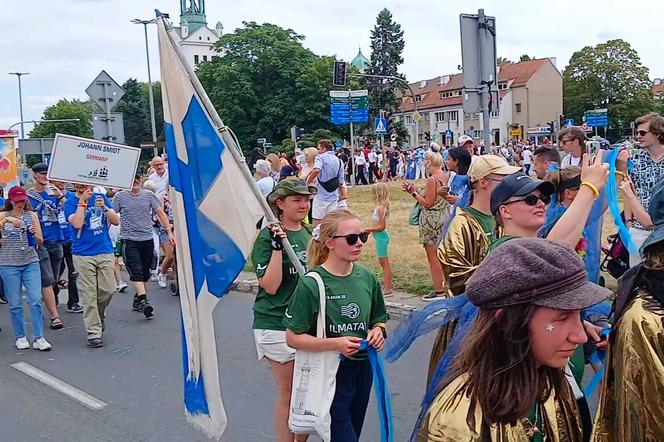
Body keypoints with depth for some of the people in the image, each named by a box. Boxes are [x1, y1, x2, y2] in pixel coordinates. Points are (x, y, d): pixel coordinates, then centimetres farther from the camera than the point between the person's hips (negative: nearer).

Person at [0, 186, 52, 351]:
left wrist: (34, 234, -12)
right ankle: (20, 337, 17)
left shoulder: (32, 215, 7)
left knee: (36, 300, -6)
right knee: (15, 303, 4)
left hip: (31, 262, 1)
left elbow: (40, 242, 7)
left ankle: (38, 338, -2)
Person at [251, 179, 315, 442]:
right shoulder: (267, 238, -11)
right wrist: (278, 246, -26)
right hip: (277, 325, -6)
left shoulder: (310, 234, 9)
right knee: (288, 394, 5)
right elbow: (270, 286, -20)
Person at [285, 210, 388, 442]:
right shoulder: (311, 284, -15)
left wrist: (378, 331, -7)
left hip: (362, 369, 6)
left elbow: (378, 319, 15)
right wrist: (334, 343, -23)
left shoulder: (366, 278, 1)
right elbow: (293, 338, -12)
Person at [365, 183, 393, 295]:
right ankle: (387, 285, 26)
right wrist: (369, 230, 9)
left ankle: (387, 288, -1)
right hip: (380, 236, 10)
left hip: (381, 236, -10)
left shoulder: (381, 208, -18)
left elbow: (382, 226, -21)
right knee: (382, 262, 17)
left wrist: (368, 229, -19)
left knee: (384, 262, -6)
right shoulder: (380, 206, 12)